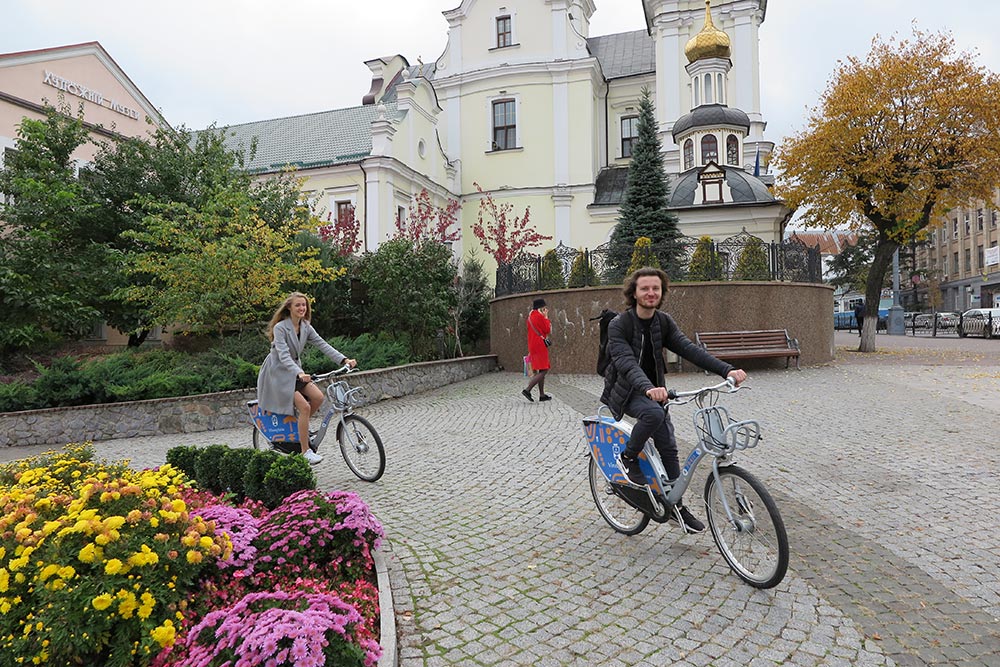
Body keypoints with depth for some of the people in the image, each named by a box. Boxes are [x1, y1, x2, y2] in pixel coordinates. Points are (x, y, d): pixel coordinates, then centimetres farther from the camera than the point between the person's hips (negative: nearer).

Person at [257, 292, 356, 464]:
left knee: (318, 397, -14)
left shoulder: (306, 327, 2)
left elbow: (323, 345, -7)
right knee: (304, 407, -19)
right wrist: (299, 373, -45)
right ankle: (305, 451, -10)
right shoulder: (280, 327, -19)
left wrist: (344, 359, -20)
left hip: (295, 371, 7)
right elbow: (283, 355, -29)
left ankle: (299, 428, 10)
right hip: (278, 372, -7)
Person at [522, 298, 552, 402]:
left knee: (540, 371, 12)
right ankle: (527, 389, -19)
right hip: (540, 346, -10)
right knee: (544, 371, -10)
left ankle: (542, 395, 14)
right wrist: (546, 317, -3)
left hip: (533, 345, 10)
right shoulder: (539, 316, -14)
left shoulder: (530, 315, 15)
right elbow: (547, 330, -11)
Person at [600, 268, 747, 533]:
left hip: (653, 390, 6)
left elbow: (689, 349, -12)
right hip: (625, 391, -5)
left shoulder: (664, 322, 0)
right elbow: (625, 362, -32)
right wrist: (648, 388, -51)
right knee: (654, 414, -35)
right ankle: (628, 458, -10)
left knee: (669, 447, 0)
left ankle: (676, 505, 17)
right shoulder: (619, 325, -18)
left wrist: (727, 369, -27)